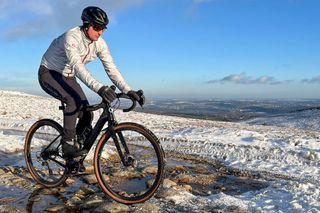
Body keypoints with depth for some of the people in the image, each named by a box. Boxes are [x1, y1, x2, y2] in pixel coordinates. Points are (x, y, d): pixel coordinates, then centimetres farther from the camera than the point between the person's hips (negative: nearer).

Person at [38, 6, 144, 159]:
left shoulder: (100, 44, -12)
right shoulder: (71, 37, -31)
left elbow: (111, 69, -16)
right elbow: (77, 66, -46)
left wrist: (128, 91, -29)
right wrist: (98, 88, -59)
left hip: (68, 77, 6)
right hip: (49, 73, -6)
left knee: (87, 114, -7)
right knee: (74, 100, -34)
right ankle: (67, 144, -21)